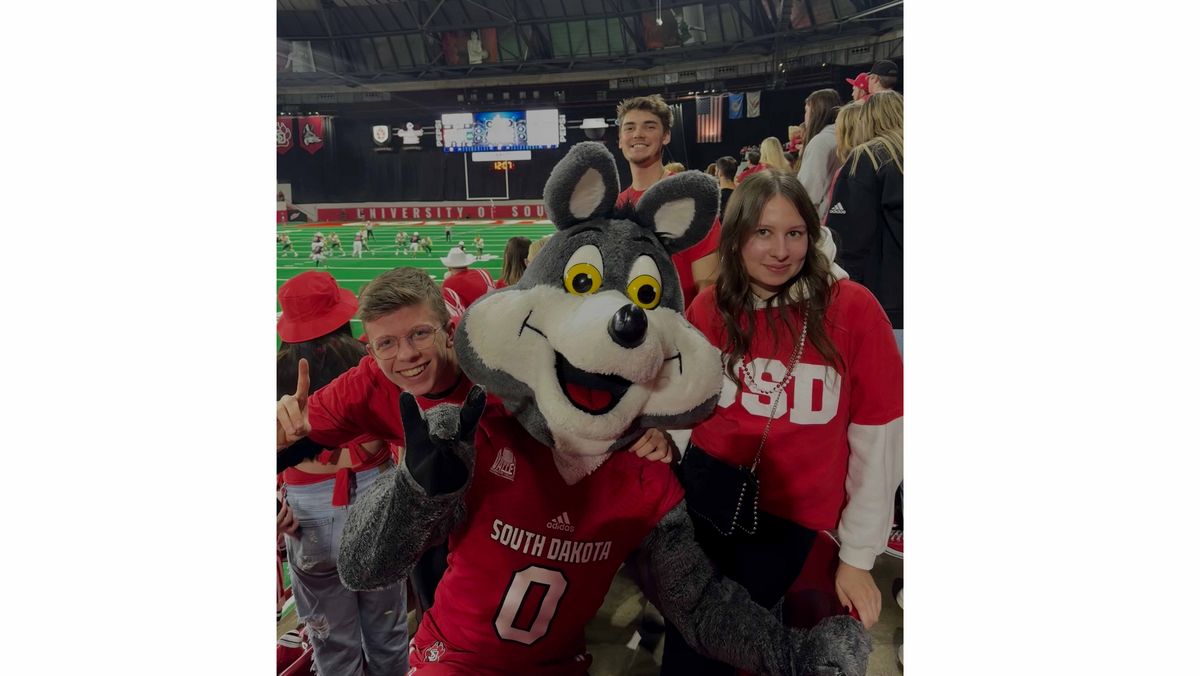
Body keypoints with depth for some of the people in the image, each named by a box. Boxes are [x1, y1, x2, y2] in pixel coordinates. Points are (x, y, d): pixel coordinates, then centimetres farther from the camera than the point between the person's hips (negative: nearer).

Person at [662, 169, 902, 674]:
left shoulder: (852, 308, -15)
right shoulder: (709, 308, -4)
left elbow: (879, 433, -10)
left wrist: (858, 553, -5)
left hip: (792, 513, -2)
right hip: (708, 491, 3)